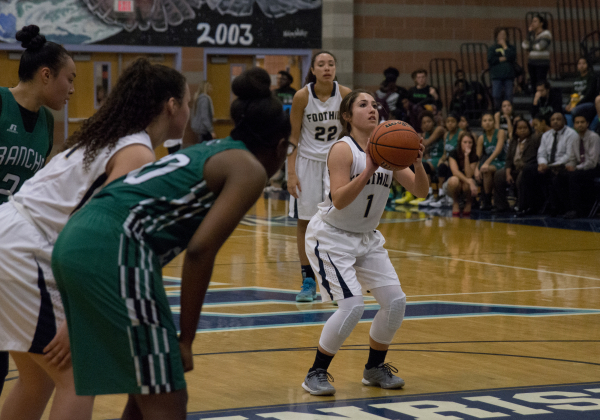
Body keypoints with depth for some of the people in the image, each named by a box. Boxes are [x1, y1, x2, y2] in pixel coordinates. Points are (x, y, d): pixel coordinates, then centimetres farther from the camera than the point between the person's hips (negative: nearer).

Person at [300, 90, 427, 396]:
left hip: (366, 237, 7)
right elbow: (339, 200, -30)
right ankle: (316, 374, -4)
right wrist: (368, 170, -40)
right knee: (352, 305, -20)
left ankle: (375, 368, 18)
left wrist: (417, 163, -20)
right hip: (331, 237, -7)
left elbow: (420, 192, -2)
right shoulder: (343, 149, -18)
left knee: (396, 301, -2)